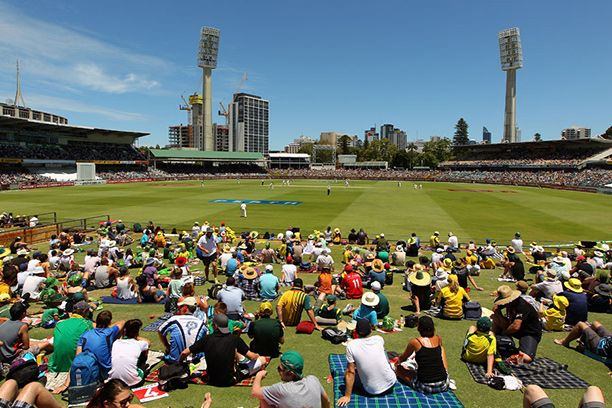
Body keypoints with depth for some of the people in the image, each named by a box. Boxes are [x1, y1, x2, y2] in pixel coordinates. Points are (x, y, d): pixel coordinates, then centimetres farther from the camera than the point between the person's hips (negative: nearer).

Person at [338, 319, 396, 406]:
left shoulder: (351, 345, -16)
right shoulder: (379, 339, -6)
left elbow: (350, 372, -13)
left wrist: (347, 396, -3)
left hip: (372, 391, -3)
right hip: (391, 383, 3)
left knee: (347, 374, 20)